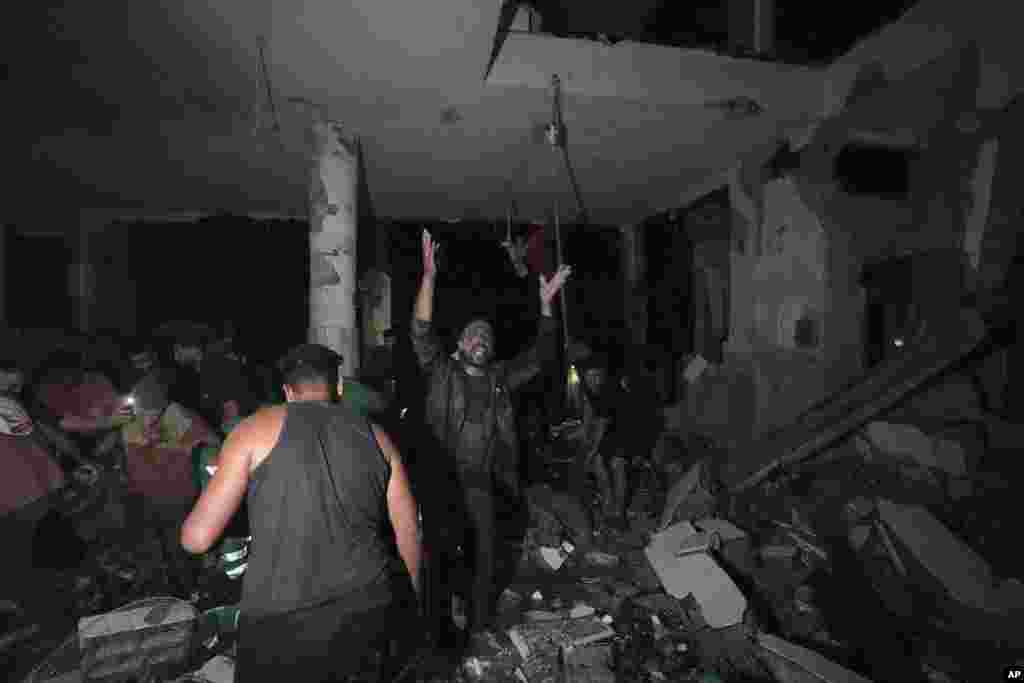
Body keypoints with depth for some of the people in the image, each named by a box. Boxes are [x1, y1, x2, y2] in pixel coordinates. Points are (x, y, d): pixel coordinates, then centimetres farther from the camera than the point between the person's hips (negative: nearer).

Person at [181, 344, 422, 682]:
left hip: (282, 623, -2)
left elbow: (197, 538, 0)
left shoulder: (258, 427, -1)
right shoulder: (375, 436, 6)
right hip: (371, 611, 3)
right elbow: (409, 531, 9)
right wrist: (411, 597, 24)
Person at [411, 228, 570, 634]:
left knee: (484, 553, 10)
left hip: (479, 483, 3)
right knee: (441, 552, 8)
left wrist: (546, 303, -4)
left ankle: (479, 624, 31)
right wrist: (429, 276, -23)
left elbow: (540, 355, 5)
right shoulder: (441, 370, 0)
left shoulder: (500, 378, 9)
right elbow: (421, 331, -12)